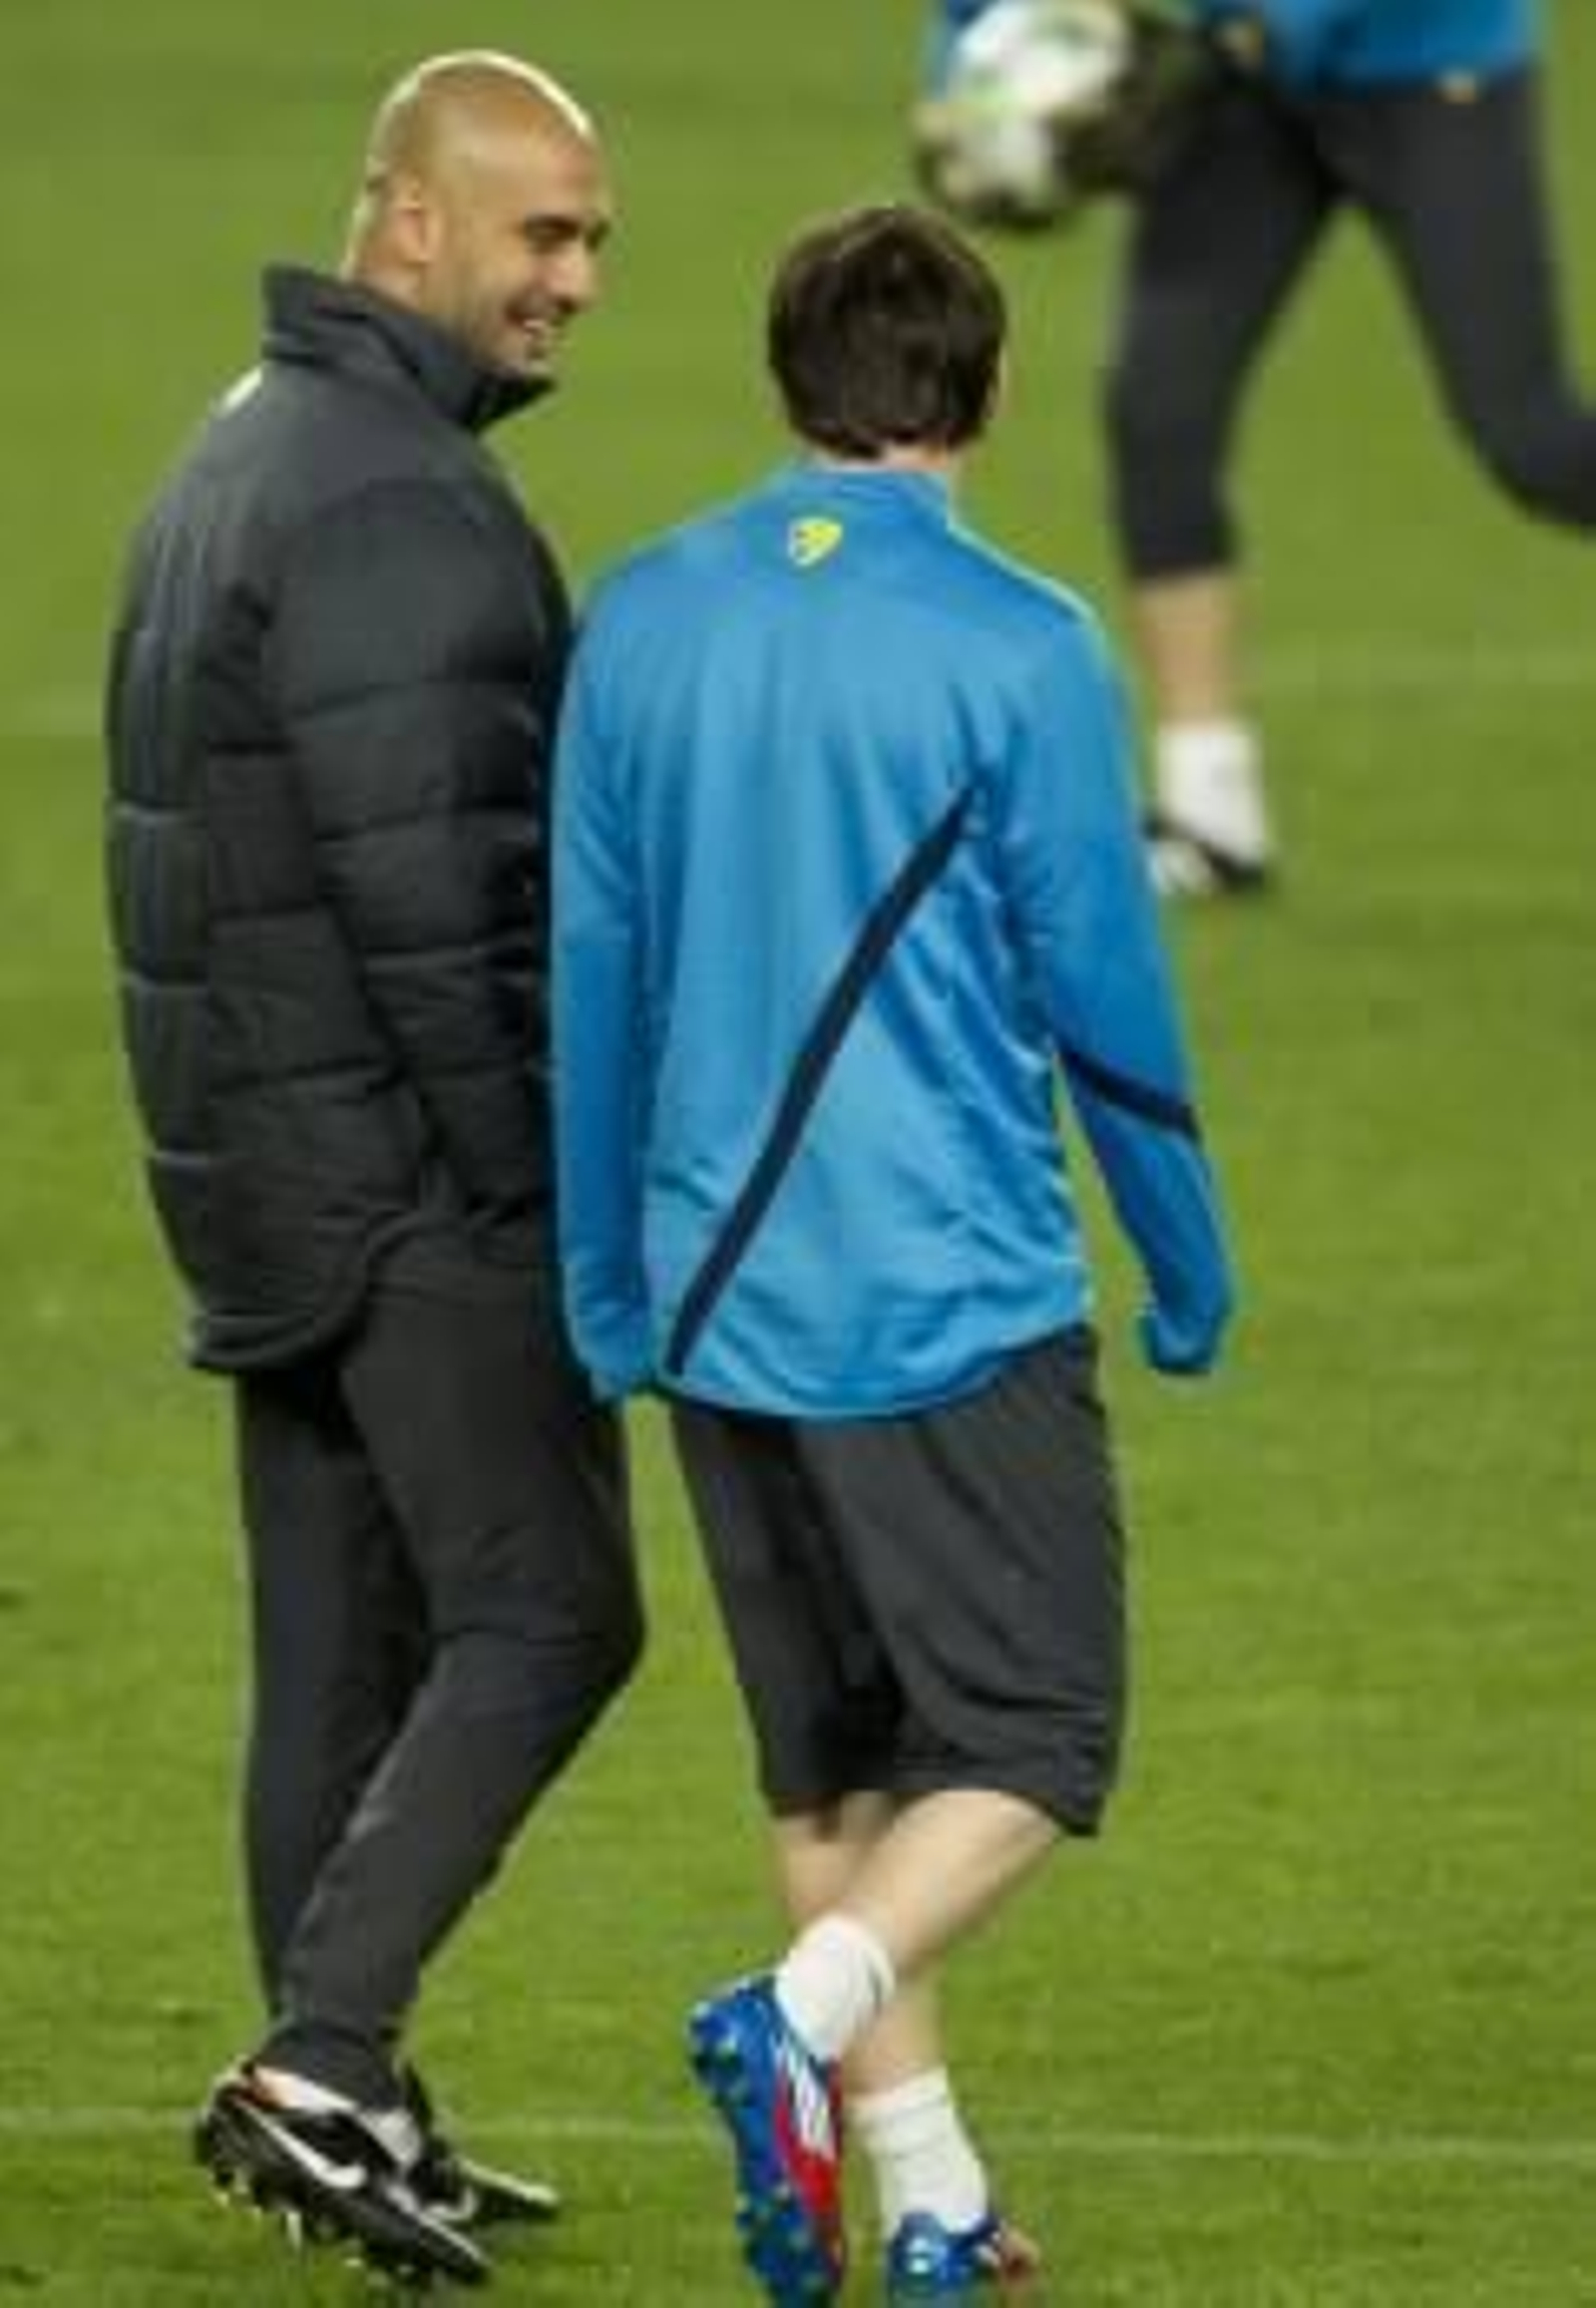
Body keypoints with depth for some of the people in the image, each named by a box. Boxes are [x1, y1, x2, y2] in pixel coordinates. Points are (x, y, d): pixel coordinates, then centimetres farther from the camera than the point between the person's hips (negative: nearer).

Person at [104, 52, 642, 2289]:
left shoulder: (243, 452, 15)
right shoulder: (394, 504, -18)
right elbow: (429, 892, -23)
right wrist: (541, 1185, -17)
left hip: (264, 1165, 10)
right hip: (416, 1176, -10)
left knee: (343, 1646, 11)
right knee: (544, 1616, -6)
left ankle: (346, 2118, 14)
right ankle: (320, 2064, -13)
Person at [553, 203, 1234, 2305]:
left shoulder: (642, 624, 4)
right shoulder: (1017, 652, -11)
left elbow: (589, 975, 10)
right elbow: (1102, 994, -6)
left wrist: (608, 1295, 20)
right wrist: (1194, 1276, 8)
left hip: (717, 1292, 5)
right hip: (952, 1297, -5)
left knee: (830, 1758, 14)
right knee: (1033, 1742, 3)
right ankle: (801, 2017, -21)